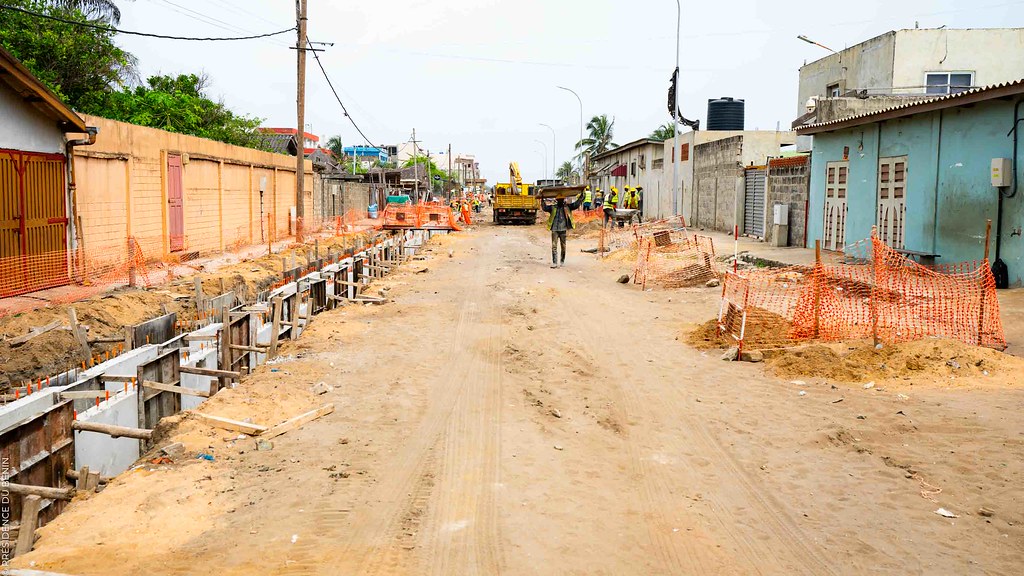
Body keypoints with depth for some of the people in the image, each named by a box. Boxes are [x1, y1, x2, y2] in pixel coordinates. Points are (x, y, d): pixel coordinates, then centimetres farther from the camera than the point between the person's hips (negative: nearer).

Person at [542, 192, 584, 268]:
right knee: (554, 246, -7)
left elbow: (576, 204, 1)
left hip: (563, 230, 1)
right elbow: (544, 208, -4)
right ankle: (554, 263, -8)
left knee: (563, 246, 9)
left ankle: (562, 261, 24)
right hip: (555, 230, -1)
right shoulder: (552, 207, 6)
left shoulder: (567, 207, 7)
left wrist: (581, 196, -8)